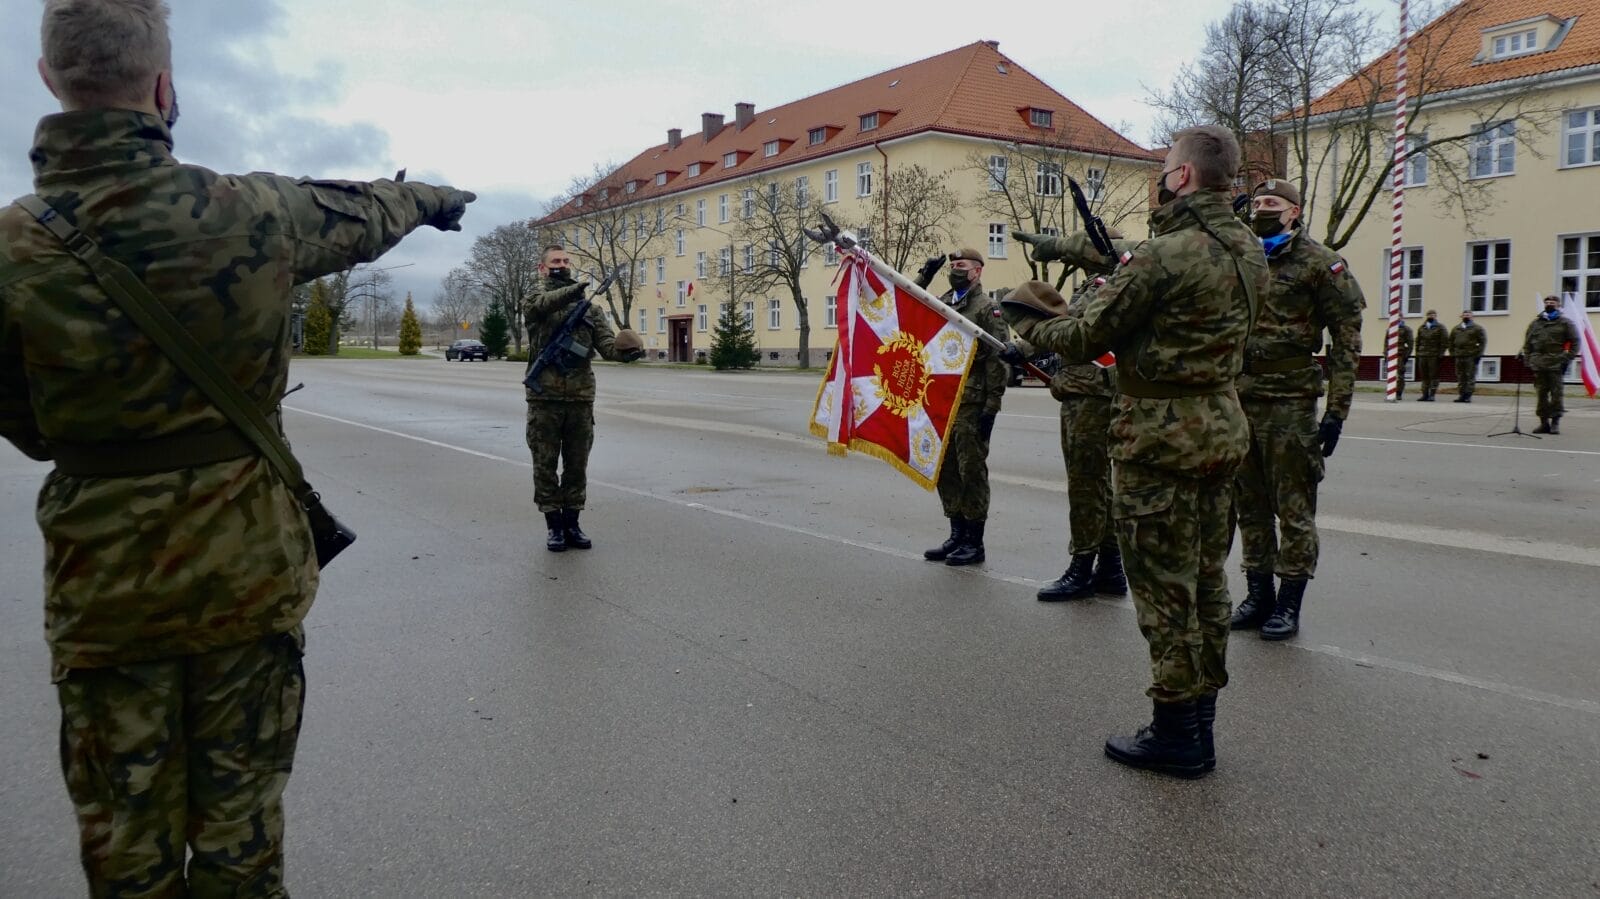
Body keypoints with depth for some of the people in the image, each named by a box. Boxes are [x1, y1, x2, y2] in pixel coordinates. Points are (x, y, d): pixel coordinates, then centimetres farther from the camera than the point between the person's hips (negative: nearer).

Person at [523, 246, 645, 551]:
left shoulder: (590, 306, 11)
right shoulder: (534, 302, 3)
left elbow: (606, 343, 0)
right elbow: (542, 303, -23)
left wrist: (625, 351, -25)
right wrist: (572, 290, -44)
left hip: (581, 398, 3)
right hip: (544, 398, -2)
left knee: (577, 466, 8)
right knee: (545, 465, 4)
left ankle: (572, 524, 20)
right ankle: (554, 526, 14)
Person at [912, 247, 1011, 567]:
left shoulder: (987, 308, -5)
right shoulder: (941, 302, 16)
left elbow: (998, 360, -10)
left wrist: (991, 407, -15)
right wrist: (924, 276, 8)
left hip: (971, 404, -7)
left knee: (971, 471, -1)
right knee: (945, 471, 11)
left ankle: (974, 543, 8)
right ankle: (957, 536, 23)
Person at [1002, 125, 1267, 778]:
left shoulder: (1162, 257, -18)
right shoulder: (1248, 251, 8)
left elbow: (1085, 340, -13)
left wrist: (1025, 317, 5)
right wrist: (1129, 279, 16)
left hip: (1160, 437, -8)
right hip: (1221, 426, 9)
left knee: (1164, 589, 1)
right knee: (1205, 583, 14)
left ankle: (1176, 737, 11)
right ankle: (1198, 727, 25)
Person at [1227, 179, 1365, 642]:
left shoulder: (1319, 263, -3)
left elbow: (1347, 338, -5)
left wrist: (1336, 410, -11)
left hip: (1290, 402, -5)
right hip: (1239, 399, 6)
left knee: (1294, 508, 1)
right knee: (1249, 505, 11)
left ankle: (1289, 604, 11)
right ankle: (1258, 594, 23)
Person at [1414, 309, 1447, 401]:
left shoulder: (1440, 328, 2)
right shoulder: (1421, 328, 16)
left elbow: (1445, 342, -3)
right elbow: (1418, 341, 20)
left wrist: (1440, 354, -11)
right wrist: (1417, 353, 10)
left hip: (1434, 356, -5)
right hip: (1422, 355, 5)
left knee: (1434, 376, -5)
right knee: (1424, 376, 5)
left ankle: (1432, 395, -5)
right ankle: (1425, 394, 9)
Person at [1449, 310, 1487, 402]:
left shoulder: (1477, 328, 4)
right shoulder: (1455, 329, 17)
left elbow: (1483, 341, -1)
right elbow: (1451, 342, 21)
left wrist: (1478, 354, -9)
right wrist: (1452, 353, 9)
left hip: (1472, 357, -4)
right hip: (1459, 357, 5)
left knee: (1471, 377, -6)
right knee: (1460, 377, 5)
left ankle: (1468, 396, -7)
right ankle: (1461, 395, 8)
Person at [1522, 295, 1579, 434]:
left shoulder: (1565, 323, 6)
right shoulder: (1535, 323, 16)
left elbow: (1575, 343, 3)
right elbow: (1527, 344, 16)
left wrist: (1567, 359, -7)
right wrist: (1527, 360, 6)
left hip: (1556, 365, -3)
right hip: (1538, 365, 3)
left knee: (1556, 394, -4)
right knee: (1541, 394, 4)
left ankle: (1555, 422, 1)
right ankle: (1544, 422, 9)